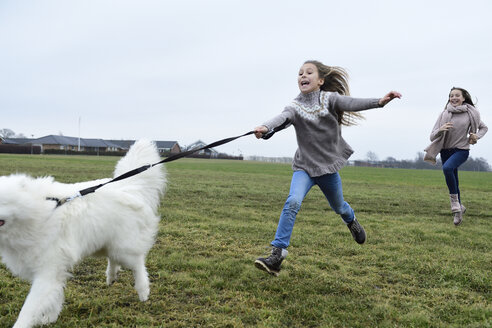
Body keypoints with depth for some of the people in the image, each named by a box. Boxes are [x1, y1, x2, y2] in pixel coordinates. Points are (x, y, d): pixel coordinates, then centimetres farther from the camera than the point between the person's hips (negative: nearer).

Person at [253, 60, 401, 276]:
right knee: (293, 202, -24)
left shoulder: (329, 99, -6)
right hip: (304, 167, -1)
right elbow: (282, 118, -27)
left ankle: (351, 221, 58)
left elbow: (351, 103, -25)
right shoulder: (296, 106, -5)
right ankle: (277, 255, -23)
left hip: (328, 165, 1)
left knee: (339, 207, 20)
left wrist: (379, 102, -44)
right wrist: (266, 128, -50)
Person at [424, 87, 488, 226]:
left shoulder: (470, 113, -2)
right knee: (453, 182, 12)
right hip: (446, 151, 3)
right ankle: (459, 208, 34)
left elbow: (484, 127, 16)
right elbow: (432, 136, -4)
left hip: (461, 150, -3)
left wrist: (476, 136, -5)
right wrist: (441, 129, -25)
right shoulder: (444, 114, -1)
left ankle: (455, 202, -20)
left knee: (447, 168, -33)